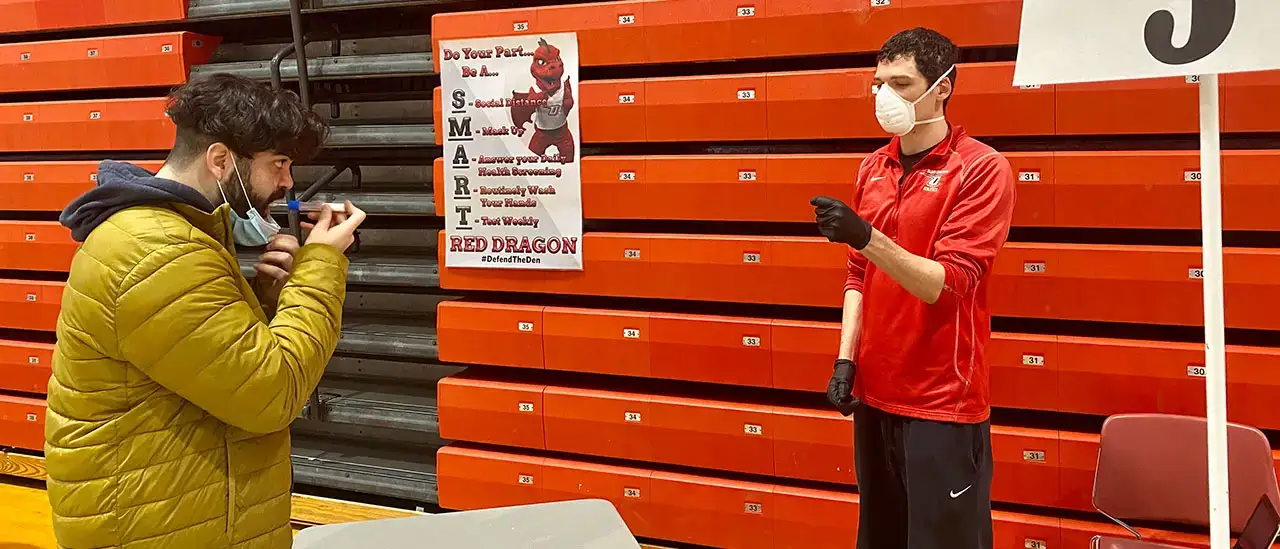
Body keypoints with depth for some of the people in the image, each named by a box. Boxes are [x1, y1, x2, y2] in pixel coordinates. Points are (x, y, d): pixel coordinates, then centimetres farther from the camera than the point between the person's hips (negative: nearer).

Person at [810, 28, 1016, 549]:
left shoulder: (982, 169, -11)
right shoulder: (872, 168, 9)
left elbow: (947, 284, -18)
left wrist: (867, 236, -30)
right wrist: (846, 359, 2)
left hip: (943, 401, -6)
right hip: (876, 393, 6)